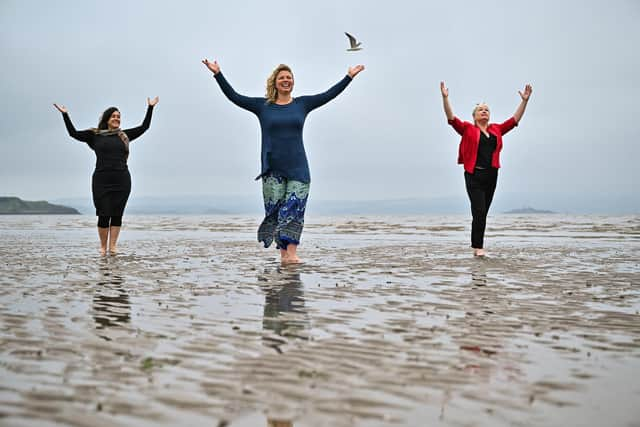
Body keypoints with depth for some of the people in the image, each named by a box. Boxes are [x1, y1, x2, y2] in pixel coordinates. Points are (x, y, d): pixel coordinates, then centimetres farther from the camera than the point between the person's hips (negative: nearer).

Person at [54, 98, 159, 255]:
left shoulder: (124, 136, 13)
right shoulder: (95, 135, 7)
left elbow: (144, 127, 16)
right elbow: (74, 133, 3)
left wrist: (150, 108, 15)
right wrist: (65, 114, -1)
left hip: (122, 180, 2)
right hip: (102, 180, -2)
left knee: (117, 214, 2)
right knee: (104, 215, 0)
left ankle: (113, 246, 7)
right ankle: (103, 246, 13)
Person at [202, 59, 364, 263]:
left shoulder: (302, 104, 11)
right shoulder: (262, 106, 7)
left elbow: (329, 95, 13)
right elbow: (234, 97, 5)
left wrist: (349, 76, 13)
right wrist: (218, 74, -1)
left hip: (297, 168, 1)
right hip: (272, 169, 0)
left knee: (294, 209, -8)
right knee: (275, 210, -3)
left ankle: (291, 253, -12)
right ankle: (284, 253, 4)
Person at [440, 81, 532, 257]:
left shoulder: (496, 129, 15)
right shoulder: (467, 129, 4)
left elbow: (515, 119, 15)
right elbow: (451, 118, -6)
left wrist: (525, 100, 10)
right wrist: (445, 98, -15)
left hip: (491, 176, 5)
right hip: (474, 175, -5)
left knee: (482, 213, 9)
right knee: (479, 211, -12)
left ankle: (477, 245, 16)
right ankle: (478, 247, -9)